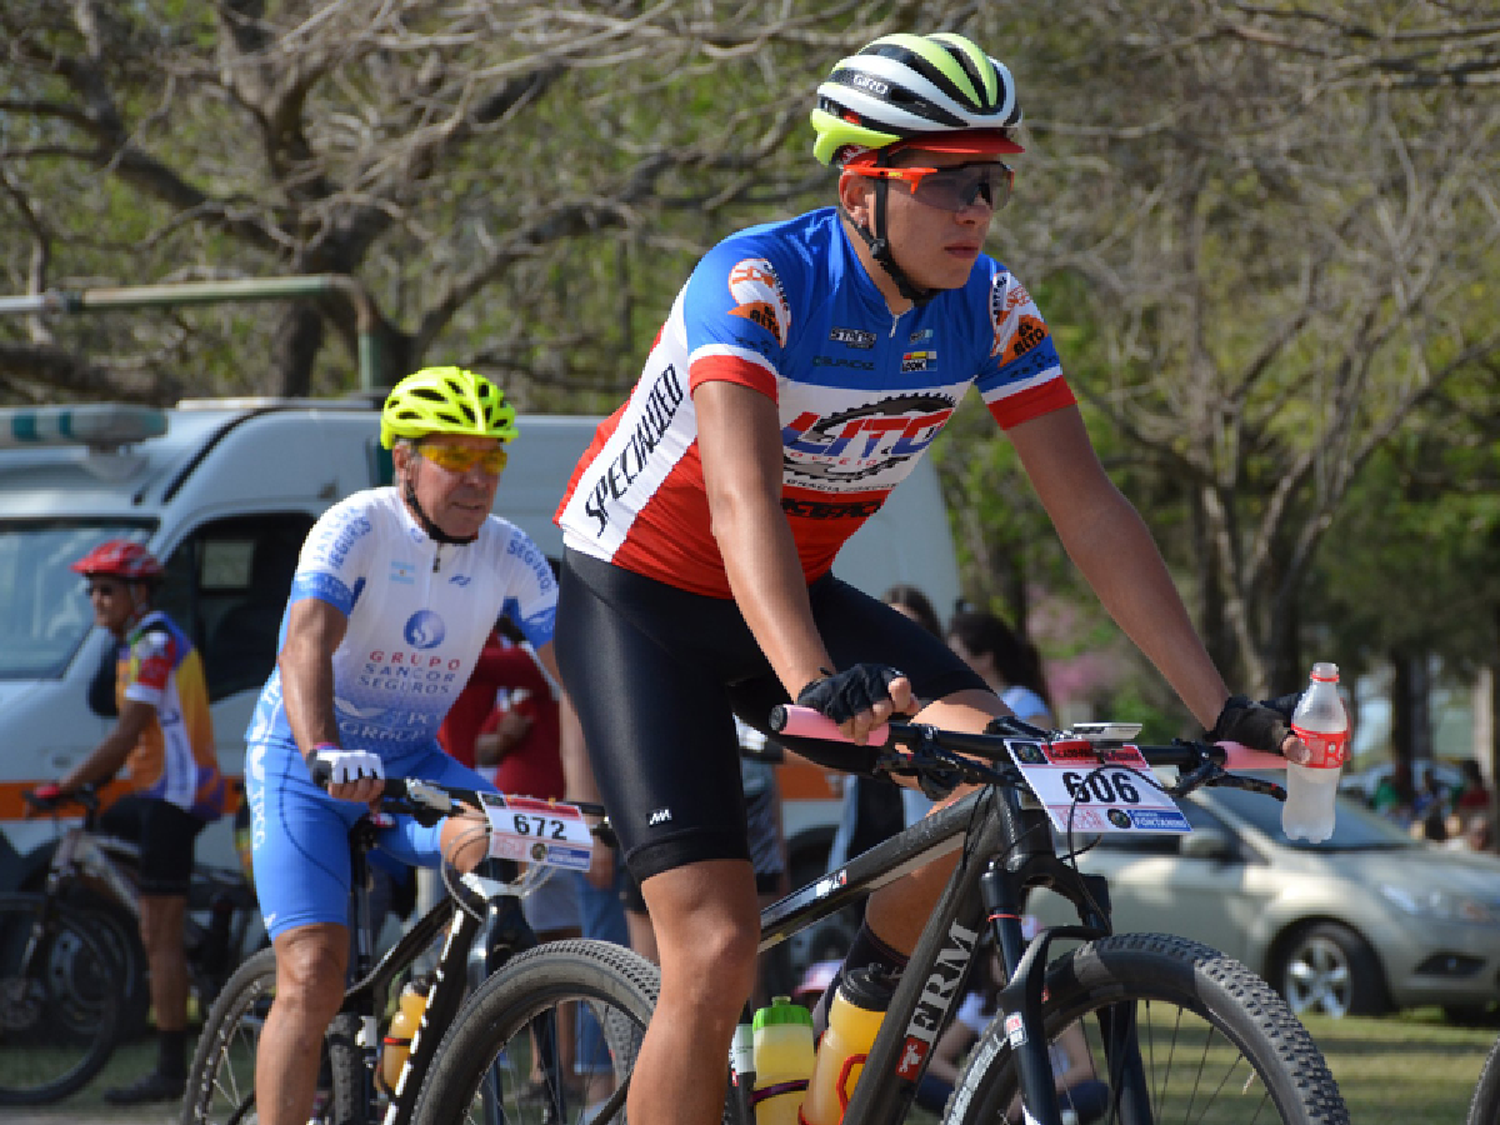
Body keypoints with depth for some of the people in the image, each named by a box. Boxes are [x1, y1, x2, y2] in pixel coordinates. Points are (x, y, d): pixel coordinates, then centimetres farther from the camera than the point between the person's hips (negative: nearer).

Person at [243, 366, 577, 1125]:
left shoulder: (510, 557, -7)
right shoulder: (356, 529, -20)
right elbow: (307, 644, -36)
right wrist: (326, 752, -55)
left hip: (410, 764, 4)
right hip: (303, 766, -4)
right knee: (313, 977, -18)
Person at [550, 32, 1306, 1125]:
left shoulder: (990, 306, -11)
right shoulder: (758, 282, -28)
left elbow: (1091, 509, -12)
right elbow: (742, 501, -42)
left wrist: (1222, 705, -20)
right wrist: (814, 688, -58)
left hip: (796, 592, 5)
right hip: (637, 598, -5)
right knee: (718, 953, -18)